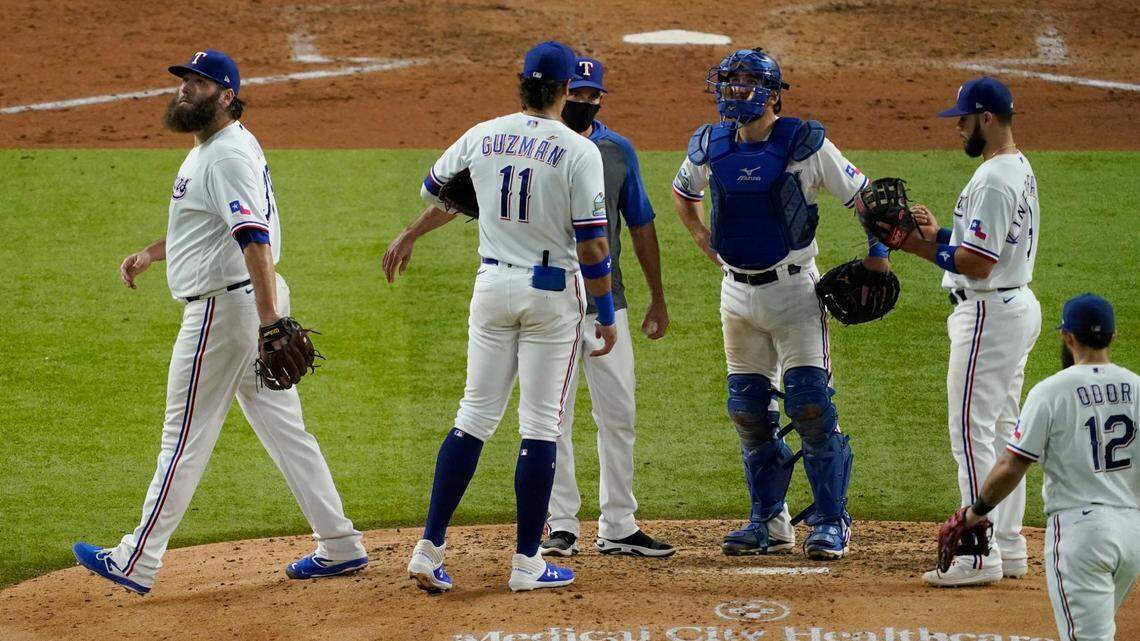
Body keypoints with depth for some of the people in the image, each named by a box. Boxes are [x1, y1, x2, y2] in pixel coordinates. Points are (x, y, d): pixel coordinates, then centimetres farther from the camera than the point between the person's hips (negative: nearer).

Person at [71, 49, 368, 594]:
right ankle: (339, 546, 12)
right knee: (283, 427, 11)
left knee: (186, 435, -4)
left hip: (223, 306, -10)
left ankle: (136, 563, 2)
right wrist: (149, 254, 25)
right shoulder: (210, 151, 16)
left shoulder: (228, 156, -18)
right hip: (251, 304, 10)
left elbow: (254, 237, -28)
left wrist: (269, 319, -35)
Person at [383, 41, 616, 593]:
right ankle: (527, 563, 4)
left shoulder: (482, 137, 2)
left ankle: (429, 549, 4)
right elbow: (592, 243, -14)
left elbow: (436, 190, 19)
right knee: (540, 426, 2)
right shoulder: (579, 151, -11)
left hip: (492, 287, 4)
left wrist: (408, 237, 39)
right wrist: (606, 314, -5)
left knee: (476, 416, 10)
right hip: (553, 291, -4)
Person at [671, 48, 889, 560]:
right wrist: (704, 240, 13)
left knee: (811, 406, -10)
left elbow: (863, 195, -4)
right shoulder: (709, 147, 3)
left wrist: (878, 252, -11)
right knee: (748, 411, 8)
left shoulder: (805, 144, -10)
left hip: (793, 291, -5)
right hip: (737, 293, 5)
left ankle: (831, 521, -3)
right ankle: (769, 522, 18)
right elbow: (683, 192, 24)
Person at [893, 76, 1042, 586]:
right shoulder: (1020, 170, 14)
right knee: (1002, 430, 15)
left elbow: (979, 262, -24)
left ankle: (980, 556, -9)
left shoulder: (992, 180, -20)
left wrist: (924, 248, -13)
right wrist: (939, 234, 10)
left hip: (989, 314, -11)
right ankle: (1009, 549, 18)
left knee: (971, 431, -8)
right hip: (1017, 305, 11)